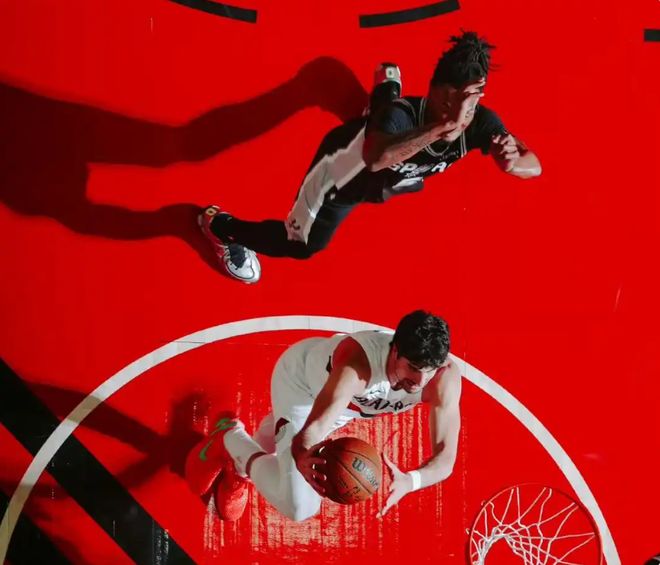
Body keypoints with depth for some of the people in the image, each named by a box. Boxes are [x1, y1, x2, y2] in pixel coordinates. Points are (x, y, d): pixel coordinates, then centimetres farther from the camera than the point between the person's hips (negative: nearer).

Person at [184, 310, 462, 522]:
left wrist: (410, 480, -60)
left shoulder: (445, 376, -36)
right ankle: (231, 439, 7)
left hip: (347, 396, 6)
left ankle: (239, 465, 61)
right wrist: (303, 458, -75)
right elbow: (308, 435, -52)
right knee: (299, 507, -16)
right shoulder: (355, 365, -48)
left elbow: (445, 457, -39)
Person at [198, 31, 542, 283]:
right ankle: (218, 225, 34)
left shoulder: (480, 122, -36)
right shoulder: (401, 115, -49)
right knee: (302, 245, 10)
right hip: (343, 169, -5)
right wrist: (443, 127, -80)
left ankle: (387, 86, 75)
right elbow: (375, 159, -70)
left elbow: (534, 166, -33)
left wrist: (513, 161, -57)